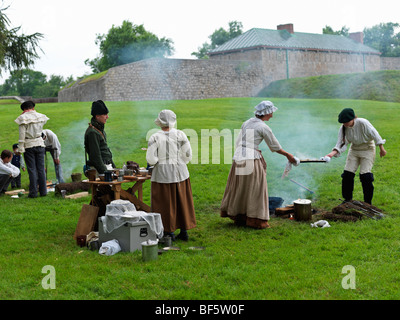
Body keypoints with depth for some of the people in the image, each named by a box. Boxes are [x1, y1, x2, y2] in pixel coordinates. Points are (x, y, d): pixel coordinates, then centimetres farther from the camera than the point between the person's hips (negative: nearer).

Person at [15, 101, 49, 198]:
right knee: (41, 168, 8)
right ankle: (43, 191, 10)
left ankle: (33, 192, 1)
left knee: (32, 169, 0)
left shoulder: (23, 118, -8)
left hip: (28, 145, -3)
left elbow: (22, 134, -12)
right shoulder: (40, 116, 3)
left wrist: (21, 149, -10)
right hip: (39, 143, 3)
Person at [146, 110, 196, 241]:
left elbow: (151, 159, -13)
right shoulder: (180, 134, -4)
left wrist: (159, 160, 8)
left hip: (162, 174, -2)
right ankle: (184, 231, 19)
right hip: (179, 172, 3)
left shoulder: (155, 138, -11)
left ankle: (170, 232, 12)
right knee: (182, 201, 13)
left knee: (165, 203, 7)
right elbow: (188, 155, -2)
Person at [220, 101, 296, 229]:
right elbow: (275, 147, 1)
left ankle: (238, 217, 28)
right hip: (252, 159, -7)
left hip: (238, 157, 7)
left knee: (239, 189, 16)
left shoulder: (246, 123, 14)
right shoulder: (264, 127, -6)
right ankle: (255, 220, 6)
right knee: (254, 190, 2)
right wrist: (288, 155, 15)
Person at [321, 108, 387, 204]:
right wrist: (333, 153, -34)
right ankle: (348, 199, 16)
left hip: (367, 150, -5)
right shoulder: (343, 128, -12)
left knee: (365, 176, -12)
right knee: (347, 174, -1)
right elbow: (341, 144, -15)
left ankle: (368, 203, 3)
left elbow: (375, 134, -15)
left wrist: (381, 149, -8)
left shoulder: (363, 123, -26)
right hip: (354, 150, 5)